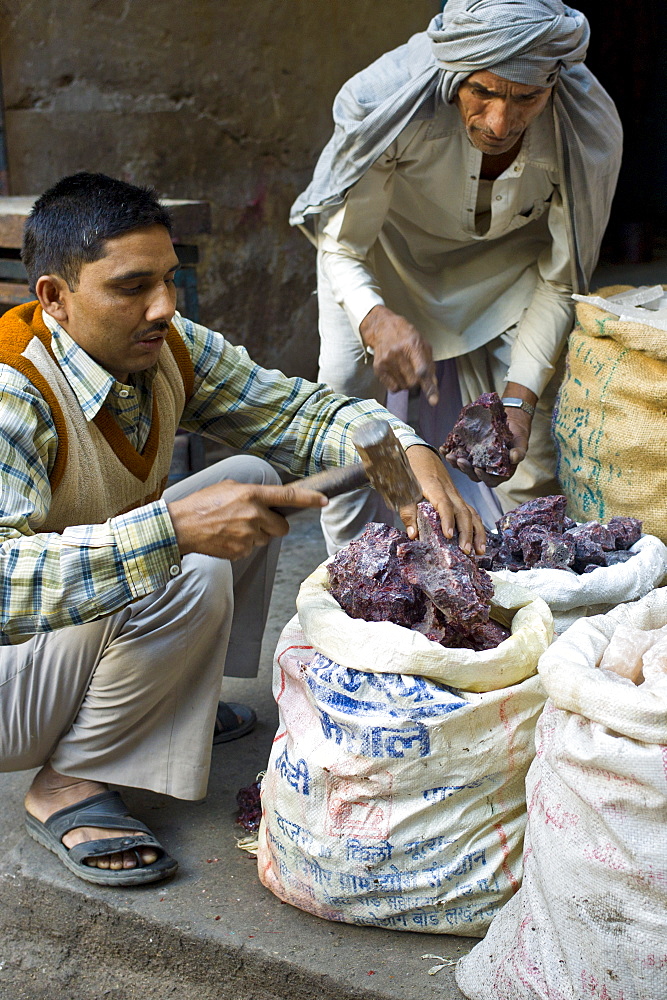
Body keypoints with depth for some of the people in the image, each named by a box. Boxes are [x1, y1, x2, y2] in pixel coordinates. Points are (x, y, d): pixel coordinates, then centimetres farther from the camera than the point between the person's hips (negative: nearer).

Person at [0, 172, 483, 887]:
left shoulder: (174, 351, -7)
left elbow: (303, 411, 1)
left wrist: (410, 455, -18)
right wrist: (174, 527, -47)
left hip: (103, 614, 8)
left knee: (250, 478, 0)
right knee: (190, 578, -30)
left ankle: (173, 701, 7)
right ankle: (67, 786, -13)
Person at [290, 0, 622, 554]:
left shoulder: (591, 130, -33)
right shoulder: (387, 100, -39)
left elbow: (560, 280, -20)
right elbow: (341, 248, -28)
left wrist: (519, 398, -32)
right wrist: (376, 321, -51)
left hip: (510, 254, 1)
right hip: (389, 242, -1)